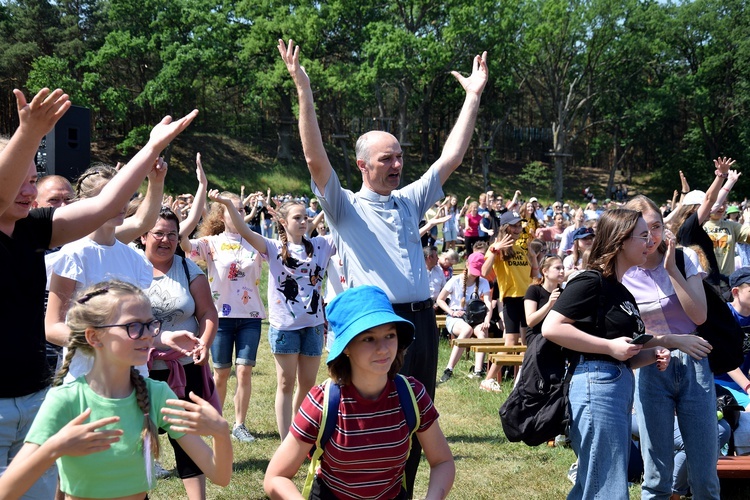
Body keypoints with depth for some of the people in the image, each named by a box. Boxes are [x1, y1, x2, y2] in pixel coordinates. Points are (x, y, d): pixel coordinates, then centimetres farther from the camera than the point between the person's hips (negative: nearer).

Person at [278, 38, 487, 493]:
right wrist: (304, 90, -22)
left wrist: (473, 97, 15)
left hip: (422, 320, 6)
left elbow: (451, 158, 17)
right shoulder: (346, 208, 0)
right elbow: (316, 159, -13)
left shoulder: (409, 201, 16)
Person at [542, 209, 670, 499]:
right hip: (596, 385, -10)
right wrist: (610, 346, -18)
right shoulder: (592, 282, -10)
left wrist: (650, 356, 5)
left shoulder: (622, 290, 17)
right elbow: (551, 328, -20)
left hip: (620, 386, 10)